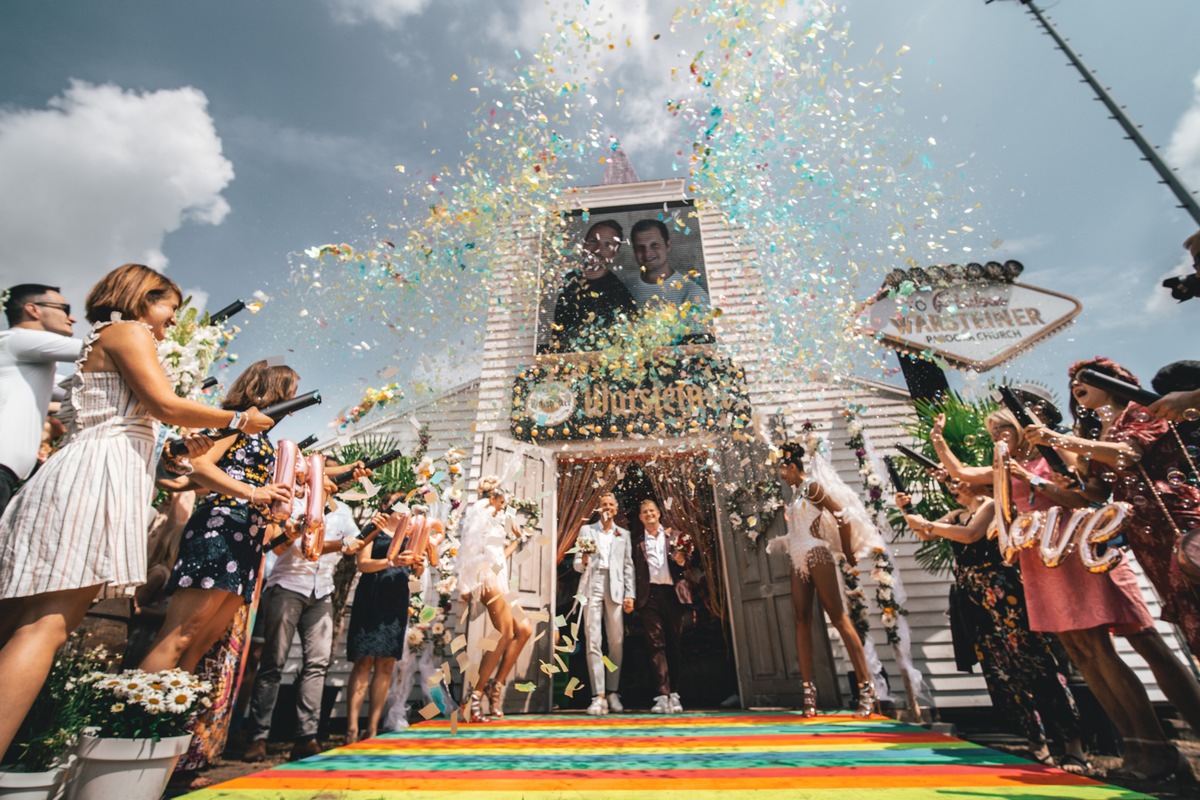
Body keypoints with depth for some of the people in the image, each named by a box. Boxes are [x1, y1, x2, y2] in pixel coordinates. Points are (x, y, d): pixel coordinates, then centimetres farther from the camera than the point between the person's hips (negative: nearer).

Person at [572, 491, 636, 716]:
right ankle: (598, 696, -3)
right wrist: (583, 561, -13)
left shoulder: (624, 534, 17)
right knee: (593, 641, -6)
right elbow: (576, 564, 10)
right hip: (592, 587, -1)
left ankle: (612, 693, 10)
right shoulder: (587, 530, 14)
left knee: (616, 642, -1)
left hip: (615, 589, 1)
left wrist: (630, 595, 2)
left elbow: (628, 566, 12)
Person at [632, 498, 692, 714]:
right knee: (656, 645, -4)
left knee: (675, 644, 6)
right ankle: (663, 695, -1)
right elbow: (635, 572, 4)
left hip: (672, 594, 1)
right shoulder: (637, 542, 10)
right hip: (649, 596, -1)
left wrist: (682, 561, -12)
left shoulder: (674, 535, 13)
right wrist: (633, 597, -7)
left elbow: (686, 560, 9)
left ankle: (674, 695, 17)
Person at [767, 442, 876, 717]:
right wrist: (779, 543, 13)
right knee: (802, 621, 3)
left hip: (817, 557, -8)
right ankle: (808, 691, 6)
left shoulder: (811, 488, -5)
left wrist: (848, 552, -2)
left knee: (838, 617, -7)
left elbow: (842, 517, -9)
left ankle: (866, 688, 0)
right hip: (798, 562, 8)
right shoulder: (794, 495, 18)